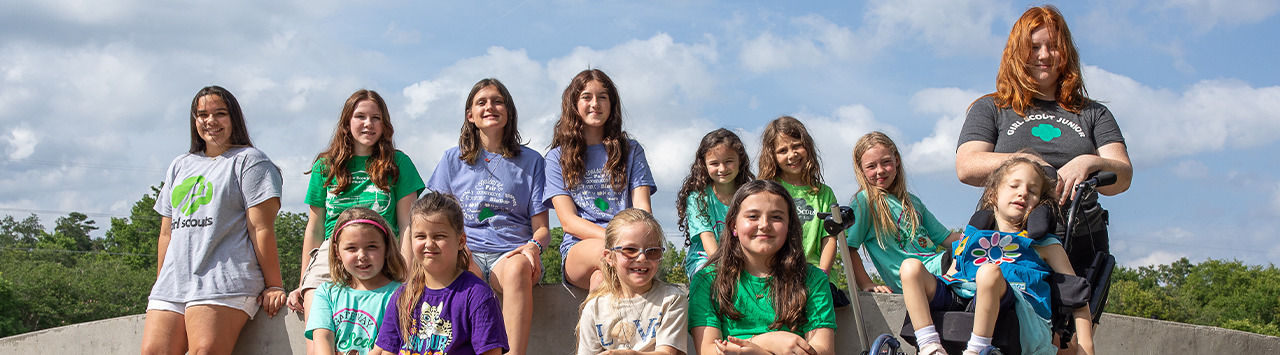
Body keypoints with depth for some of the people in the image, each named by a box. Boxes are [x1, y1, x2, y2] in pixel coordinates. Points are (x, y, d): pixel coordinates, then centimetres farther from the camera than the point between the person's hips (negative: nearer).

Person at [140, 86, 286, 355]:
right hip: (172, 286, 6)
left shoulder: (249, 161, 6)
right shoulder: (179, 166, 26)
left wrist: (274, 286, -8)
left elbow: (261, 229, -3)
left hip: (224, 283, -6)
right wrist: (161, 285, 21)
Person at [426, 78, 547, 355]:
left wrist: (534, 245, -13)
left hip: (511, 252, -1)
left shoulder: (530, 161, 17)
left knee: (518, 268, -38)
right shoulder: (453, 159, 20)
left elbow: (541, 227, 12)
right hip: (467, 252, 1)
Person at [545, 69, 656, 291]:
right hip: (578, 249, 0)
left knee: (601, 277, -37)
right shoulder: (557, 158, 16)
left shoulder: (631, 151, 21)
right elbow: (568, 221, 4)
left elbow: (642, 209, 10)